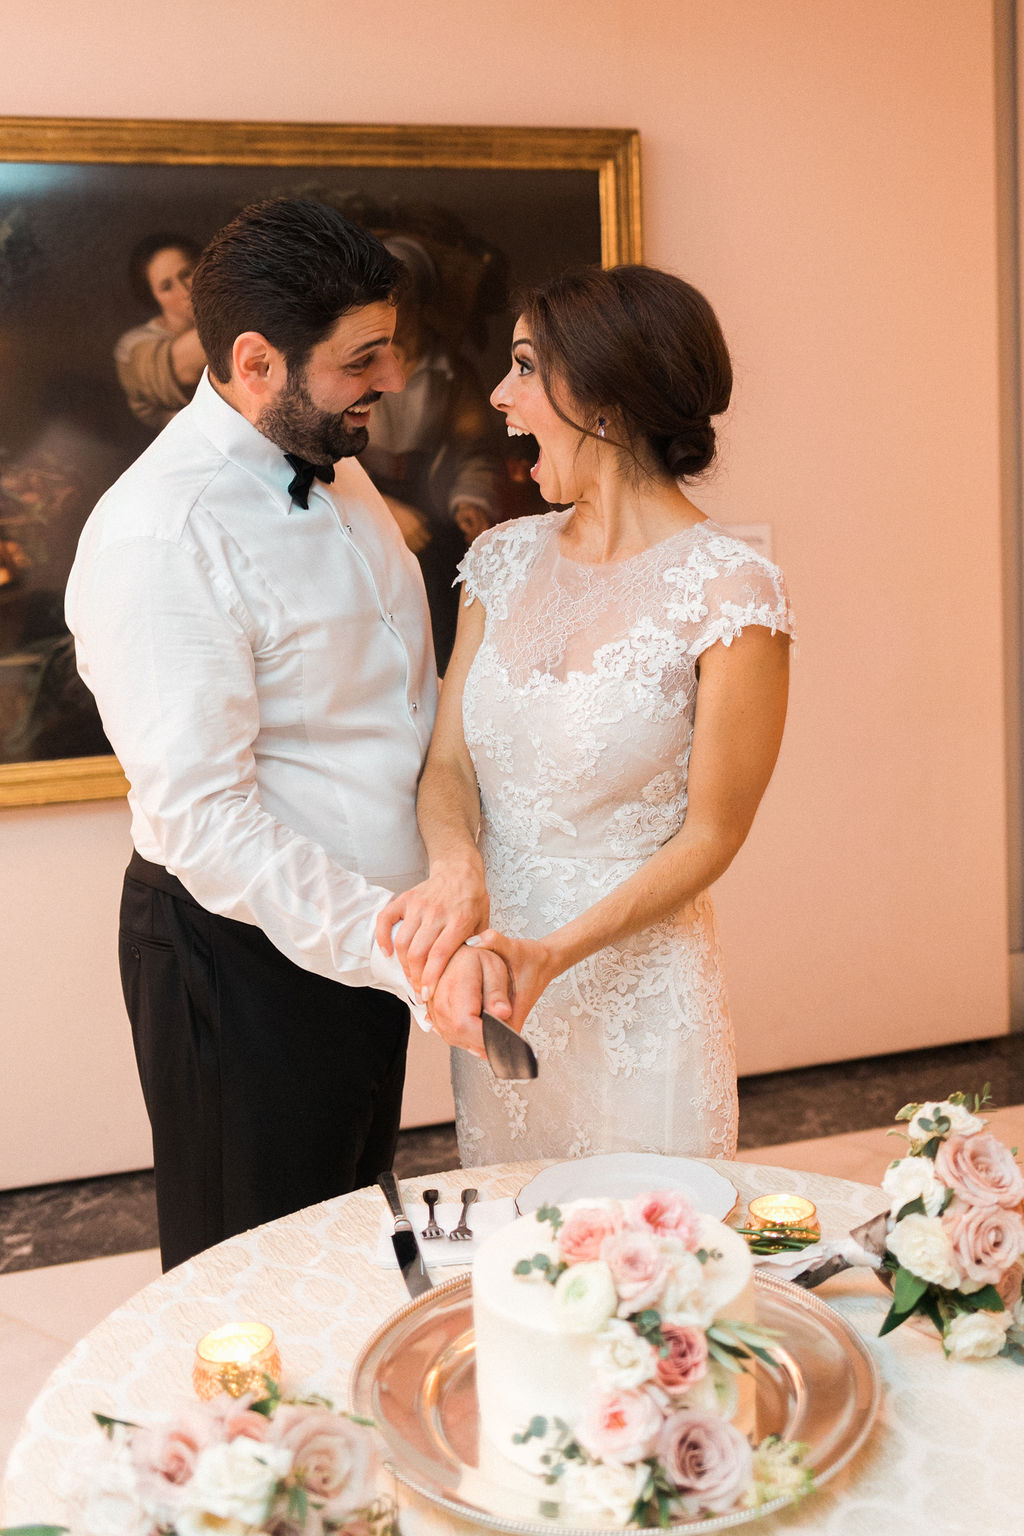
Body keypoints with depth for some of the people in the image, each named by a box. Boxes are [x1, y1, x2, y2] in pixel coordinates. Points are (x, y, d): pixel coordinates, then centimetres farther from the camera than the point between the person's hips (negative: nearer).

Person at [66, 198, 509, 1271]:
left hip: (370, 935, 8)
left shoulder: (335, 467, 5)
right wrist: (397, 948, -34)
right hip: (250, 961, -8)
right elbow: (203, 819, -28)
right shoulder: (154, 539, -24)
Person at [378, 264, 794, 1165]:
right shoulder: (506, 558, 3)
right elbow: (449, 763, 3)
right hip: (491, 971, 5)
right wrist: (456, 867, -19)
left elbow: (709, 837, -10)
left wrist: (553, 952, -21)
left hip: (639, 996, -5)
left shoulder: (732, 592, -15)